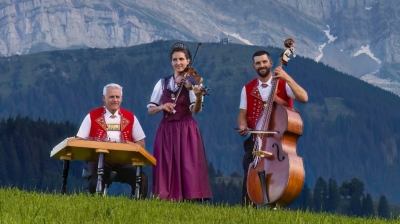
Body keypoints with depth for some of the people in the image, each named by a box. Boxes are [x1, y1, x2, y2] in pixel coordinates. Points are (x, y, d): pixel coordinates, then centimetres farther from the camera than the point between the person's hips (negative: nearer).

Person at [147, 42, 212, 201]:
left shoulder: (192, 82, 0)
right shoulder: (163, 83, 9)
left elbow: (195, 110, -14)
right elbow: (150, 109, 10)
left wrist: (199, 97, -34)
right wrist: (162, 107, -11)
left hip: (186, 131, -3)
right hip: (166, 131, 3)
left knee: (187, 169, -10)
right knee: (167, 169, 0)